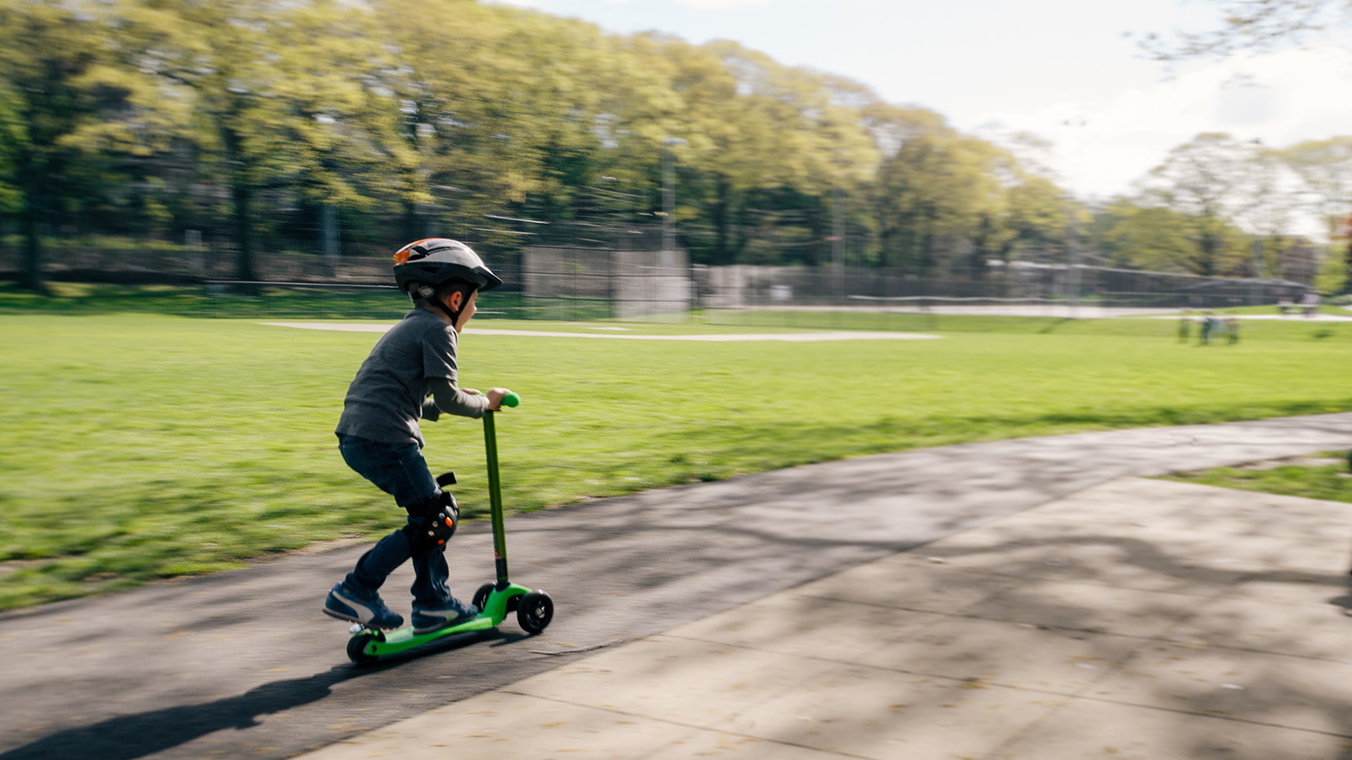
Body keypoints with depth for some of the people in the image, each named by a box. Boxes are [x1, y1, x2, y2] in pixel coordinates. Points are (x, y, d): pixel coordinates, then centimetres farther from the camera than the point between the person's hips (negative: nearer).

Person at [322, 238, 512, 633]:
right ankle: (354, 592, -1)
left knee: (432, 508, 18)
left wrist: (460, 401, 25)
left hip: (354, 437, 10)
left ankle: (434, 604, 23)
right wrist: (484, 402, 7)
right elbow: (447, 398, -11)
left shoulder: (409, 327, 24)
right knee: (435, 519, -3)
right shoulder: (437, 328, -6)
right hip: (384, 439, -10)